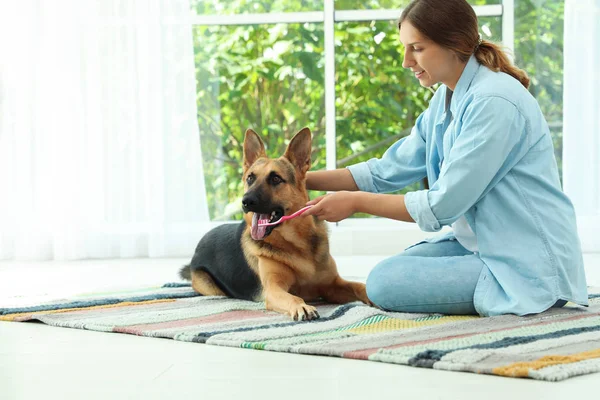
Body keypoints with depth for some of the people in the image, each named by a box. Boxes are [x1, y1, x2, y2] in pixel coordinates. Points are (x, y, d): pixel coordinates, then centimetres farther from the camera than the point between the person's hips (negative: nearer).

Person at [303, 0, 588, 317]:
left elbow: (443, 205, -21)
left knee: (384, 283, -16)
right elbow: (390, 170, 12)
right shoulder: (446, 99, 9)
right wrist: (305, 180, 4)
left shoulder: (494, 103, -21)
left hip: (528, 264, -10)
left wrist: (357, 203, -12)